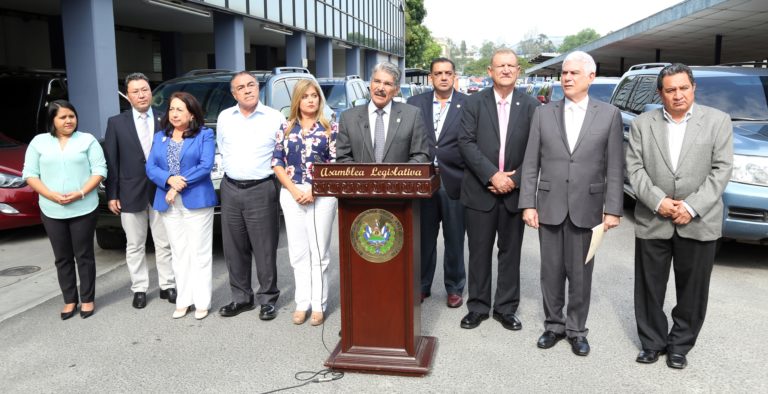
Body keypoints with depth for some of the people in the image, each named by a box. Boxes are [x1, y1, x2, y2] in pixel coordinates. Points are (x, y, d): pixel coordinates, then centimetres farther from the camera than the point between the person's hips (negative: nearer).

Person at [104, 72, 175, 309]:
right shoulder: (116, 123, 1)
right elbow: (110, 162, 1)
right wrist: (111, 195, -3)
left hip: (161, 192, 1)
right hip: (131, 194, 0)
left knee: (164, 244, 8)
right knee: (135, 246, 9)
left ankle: (167, 286, 20)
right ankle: (139, 289, 20)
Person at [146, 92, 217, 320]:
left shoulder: (204, 135, 0)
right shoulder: (160, 137, 14)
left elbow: (205, 166, -12)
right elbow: (150, 167, 5)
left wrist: (178, 187, -15)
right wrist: (170, 180, -16)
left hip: (196, 201, -5)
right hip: (169, 204, 5)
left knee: (199, 252, 0)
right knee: (178, 253, 10)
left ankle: (202, 301, 7)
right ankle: (183, 300, 19)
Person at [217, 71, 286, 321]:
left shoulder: (275, 118, -3)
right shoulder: (224, 118, 8)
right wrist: (232, 169, 14)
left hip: (261, 190, -4)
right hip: (231, 189, 4)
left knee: (265, 249, 0)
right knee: (234, 248, 10)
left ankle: (268, 299, 13)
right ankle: (241, 297, 23)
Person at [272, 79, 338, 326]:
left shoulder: (330, 128, 3)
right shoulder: (286, 129, 9)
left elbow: (335, 164, -2)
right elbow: (277, 162, 5)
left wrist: (314, 190, -12)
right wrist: (294, 190, -7)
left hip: (322, 195, -2)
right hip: (292, 195, 2)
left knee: (319, 252, 1)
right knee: (298, 252, 7)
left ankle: (318, 304, 10)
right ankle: (302, 303, 16)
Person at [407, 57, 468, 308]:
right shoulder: (415, 103, 6)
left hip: (454, 182, -2)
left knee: (454, 240, 8)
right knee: (424, 238, 11)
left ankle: (454, 289, 22)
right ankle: (422, 286, 26)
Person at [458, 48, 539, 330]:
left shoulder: (530, 105, 3)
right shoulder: (474, 103, 1)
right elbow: (466, 143, -8)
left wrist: (515, 179, -12)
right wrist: (492, 175, -16)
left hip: (514, 191, 1)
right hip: (480, 191, -1)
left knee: (510, 252, 10)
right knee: (479, 252, 7)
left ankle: (506, 308, 23)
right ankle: (478, 307, 21)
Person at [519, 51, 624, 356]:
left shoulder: (609, 114, 1)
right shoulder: (543, 114, 4)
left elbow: (614, 167, -1)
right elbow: (531, 164, 3)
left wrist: (613, 209, -6)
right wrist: (528, 204, -3)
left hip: (587, 208, -1)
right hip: (549, 207, 1)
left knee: (580, 273, 9)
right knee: (551, 271, 11)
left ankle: (576, 329, 24)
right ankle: (553, 325, 27)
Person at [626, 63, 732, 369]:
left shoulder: (718, 121, 2)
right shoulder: (642, 124, 4)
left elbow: (721, 169, -4)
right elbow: (635, 168, -1)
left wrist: (692, 207, -13)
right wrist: (657, 201, -14)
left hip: (699, 223, 0)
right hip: (652, 221, 1)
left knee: (692, 290, 9)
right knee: (649, 288, 9)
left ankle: (680, 345, 26)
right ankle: (652, 342, 25)